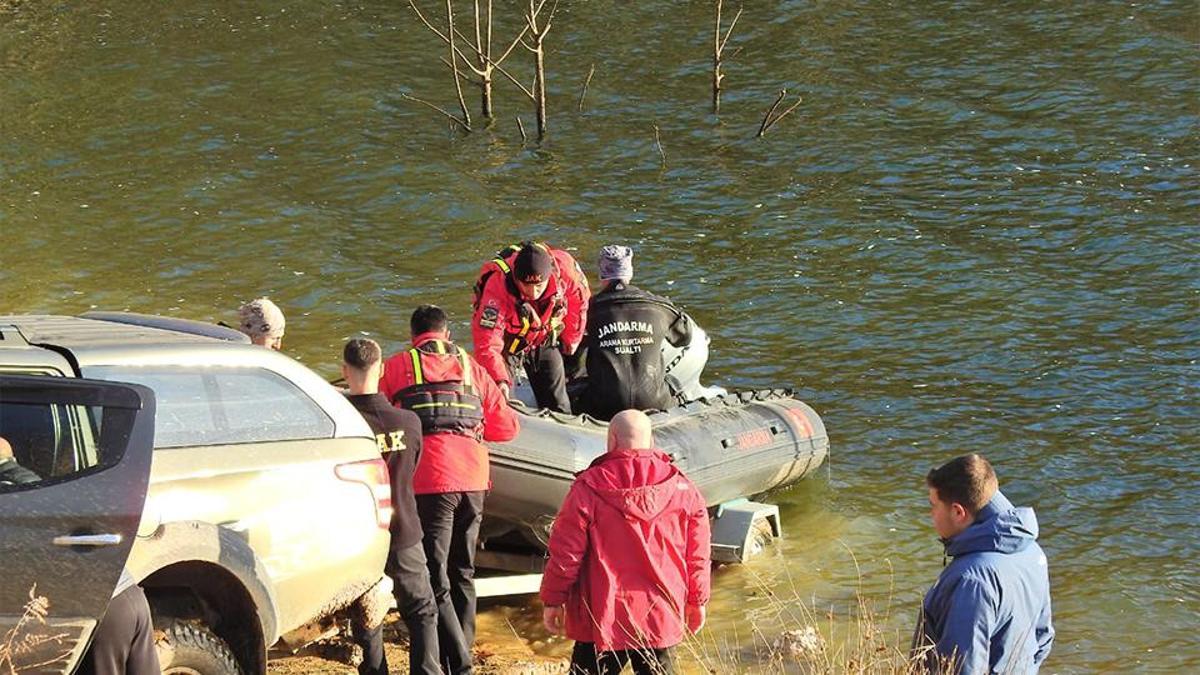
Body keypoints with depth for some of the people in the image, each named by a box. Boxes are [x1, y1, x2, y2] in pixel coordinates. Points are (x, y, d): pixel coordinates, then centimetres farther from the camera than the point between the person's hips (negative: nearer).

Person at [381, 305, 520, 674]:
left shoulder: (396, 367, 8)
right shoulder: (470, 367, 18)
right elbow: (507, 426, 18)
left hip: (429, 481, -4)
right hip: (473, 480, 4)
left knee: (434, 581, -2)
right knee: (463, 574, 19)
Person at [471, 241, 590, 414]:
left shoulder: (564, 268, -31)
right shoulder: (498, 286, -41)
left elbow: (579, 301, -7)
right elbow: (486, 342, -42)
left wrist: (570, 341, 5)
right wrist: (499, 380, -54)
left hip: (544, 340, 3)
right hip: (507, 342, -3)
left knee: (556, 404, 13)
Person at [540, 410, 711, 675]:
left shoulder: (589, 487, -8)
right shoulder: (683, 489, 2)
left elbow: (565, 551, -6)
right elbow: (698, 554, 7)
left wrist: (553, 600, 5)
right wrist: (697, 600, 19)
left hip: (602, 616, -3)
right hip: (661, 616, 3)